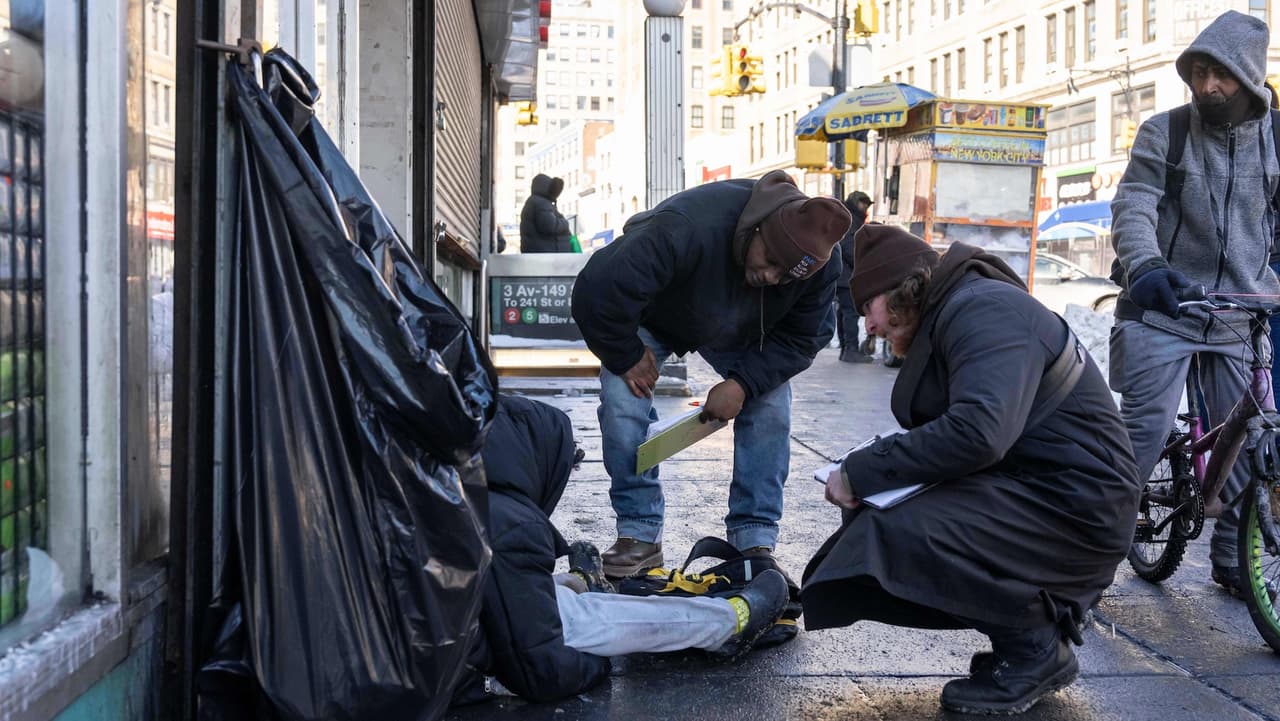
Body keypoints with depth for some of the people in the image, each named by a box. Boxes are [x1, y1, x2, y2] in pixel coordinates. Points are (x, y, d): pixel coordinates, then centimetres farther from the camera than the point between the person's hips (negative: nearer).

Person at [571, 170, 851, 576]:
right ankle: (640, 535, -6)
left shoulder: (821, 259, -30)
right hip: (652, 319, -3)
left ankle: (755, 541, -3)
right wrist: (626, 358, -29)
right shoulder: (686, 228, -46)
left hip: (740, 334, 3)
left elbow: (802, 338, -17)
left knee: (771, 406, -14)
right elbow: (598, 294, -44)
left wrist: (743, 383, -29)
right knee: (622, 404, -21)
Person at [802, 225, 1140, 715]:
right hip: (1027, 484, 11)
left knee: (897, 534, -27)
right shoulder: (950, 314, 14)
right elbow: (949, 431, 13)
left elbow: (978, 431, -32)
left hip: (1076, 504, -11)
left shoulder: (983, 310, -18)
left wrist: (863, 471, -25)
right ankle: (1043, 613, 11)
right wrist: (867, 472, -3)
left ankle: (1034, 647, -5)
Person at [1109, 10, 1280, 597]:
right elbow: (1133, 207, -14)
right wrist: (1144, 266, -34)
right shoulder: (1163, 133, -3)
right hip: (1164, 309, -3)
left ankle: (1231, 559, 21)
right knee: (1145, 428, -9)